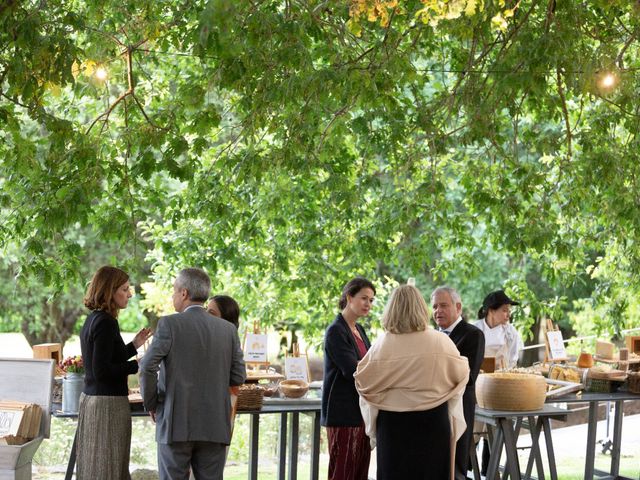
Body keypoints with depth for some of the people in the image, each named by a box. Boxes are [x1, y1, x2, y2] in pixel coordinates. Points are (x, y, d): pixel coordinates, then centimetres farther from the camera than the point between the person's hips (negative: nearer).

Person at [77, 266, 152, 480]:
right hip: (108, 403, -10)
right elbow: (102, 371, -20)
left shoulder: (92, 320, 13)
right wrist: (137, 365, -15)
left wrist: (133, 345, 17)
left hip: (90, 398, 10)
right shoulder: (106, 323, -16)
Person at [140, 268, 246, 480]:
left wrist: (150, 404, 2)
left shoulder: (169, 324, -6)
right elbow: (238, 377, 6)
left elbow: (148, 367, -12)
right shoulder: (228, 329, 6)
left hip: (176, 423, -4)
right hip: (214, 426, 4)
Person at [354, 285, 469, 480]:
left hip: (393, 424, 0)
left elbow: (362, 381, -3)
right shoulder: (440, 342, -10)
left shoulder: (382, 344, -10)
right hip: (432, 422, 0)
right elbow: (461, 374, 3)